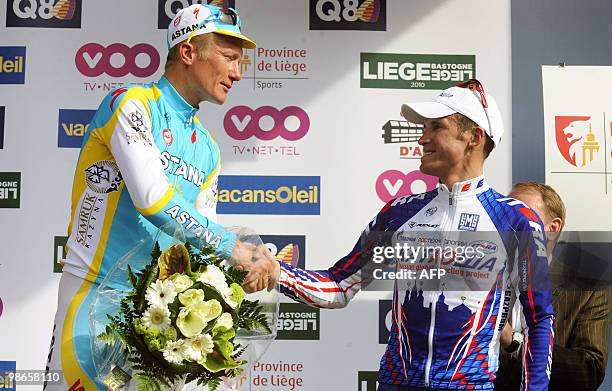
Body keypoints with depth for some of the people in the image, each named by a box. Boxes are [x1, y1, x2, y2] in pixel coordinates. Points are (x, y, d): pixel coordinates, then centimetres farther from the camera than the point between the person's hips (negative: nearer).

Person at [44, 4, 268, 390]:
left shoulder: (208, 150, 12)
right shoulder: (131, 103, -9)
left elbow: (202, 237, 11)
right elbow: (153, 200, -22)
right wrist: (233, 246, -19)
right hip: (96, 290, -6)